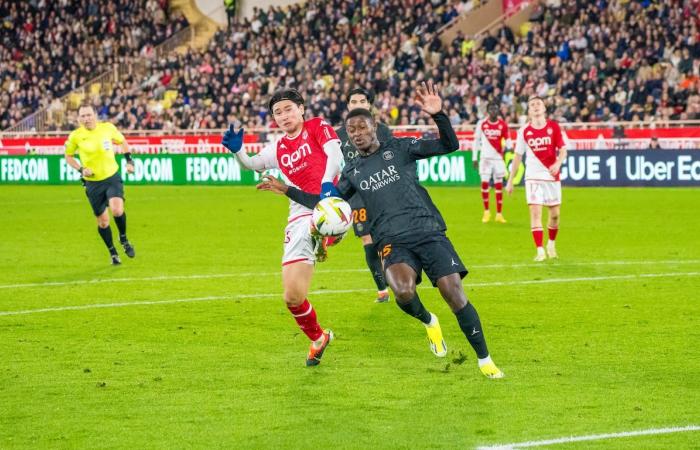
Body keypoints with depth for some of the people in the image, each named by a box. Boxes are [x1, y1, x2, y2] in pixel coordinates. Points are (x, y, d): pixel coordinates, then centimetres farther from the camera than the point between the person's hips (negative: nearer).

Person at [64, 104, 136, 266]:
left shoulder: (108, 127, -7)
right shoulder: (75, 136, -9)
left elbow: (122, 141, 13)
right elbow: (68, 156, 7)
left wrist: (129, 161, 3)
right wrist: (81, 169, -9)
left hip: (112, 177, -1)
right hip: (93, 183, 1)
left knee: (117, 210, -23)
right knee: (103, 220, 6)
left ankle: (123, 239, 7)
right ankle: (112, 252, 29)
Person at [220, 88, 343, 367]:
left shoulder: (318, 127, 5)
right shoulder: (278, 149, 19)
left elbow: (335, 154, -11)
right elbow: (250, 164, 28)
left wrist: (328, 183, -31)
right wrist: (236, 149, 5)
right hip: (299, 216, 4)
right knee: (292, 297, 3)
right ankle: (317, 338, 23)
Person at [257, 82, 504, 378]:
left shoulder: (399, 148, 6)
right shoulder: (352, 171, 17)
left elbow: (449, 146, -3)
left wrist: (438, 115, -21)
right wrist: (287, 190, 21)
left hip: (429, 232, -1)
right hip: (393, 243, 1)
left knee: (455, 295, -13)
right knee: (403, 292, -31)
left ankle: (485, 360, 2)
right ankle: (429, 322, 3)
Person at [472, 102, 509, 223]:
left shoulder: (503, 125, 0)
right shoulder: (482, 124, 0)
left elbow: (507, 140, 5)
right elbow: (476, 140, 6)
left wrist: (507, 147, -18)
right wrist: (474, 157, 4)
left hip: (498, 158, 1)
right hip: (485, 157, 0)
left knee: (498, 185, 2)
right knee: (485, 183, -6)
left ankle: (499, 214, 7)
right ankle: (486, 212, 9)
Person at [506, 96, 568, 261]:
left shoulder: (554, 127, -1)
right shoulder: (524, 131, 1)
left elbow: (563, 150, -3)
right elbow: (518, 156, 7)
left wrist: (558, 163, -24)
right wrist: (510, 180, 7)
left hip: (552, 176, 1)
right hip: (533, 177, -1)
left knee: (555, 213, 7)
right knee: (535, 212, -12)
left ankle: (551, 244, 31)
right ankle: (540, 250, -13)